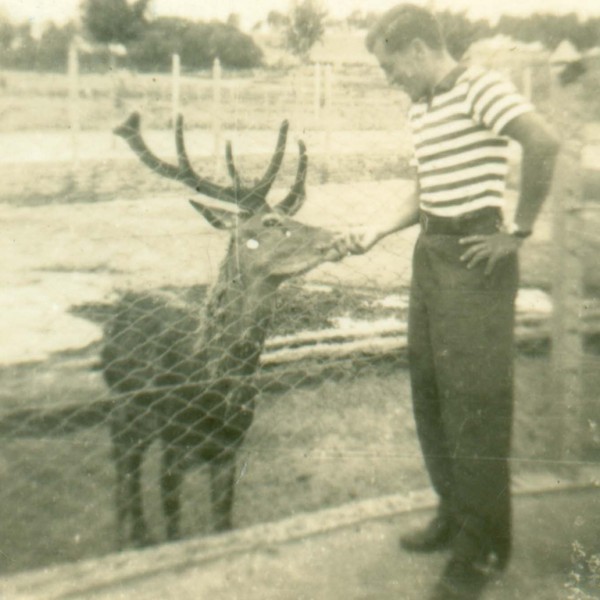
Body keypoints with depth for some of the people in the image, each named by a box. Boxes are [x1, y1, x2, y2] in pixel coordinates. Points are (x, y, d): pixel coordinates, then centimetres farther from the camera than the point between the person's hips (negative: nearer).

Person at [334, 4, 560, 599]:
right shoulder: (419, 109, 15)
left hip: (474, 255, -9)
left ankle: (484, 543, 13)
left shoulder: (479, 87, -12)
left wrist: (519, 231, -20)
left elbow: (544, 142, -26)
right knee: (428, 390, 14)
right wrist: (376, 231, 9)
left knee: (474, 399, -3)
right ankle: (454, 513, 31)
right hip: (429, 253, 9)